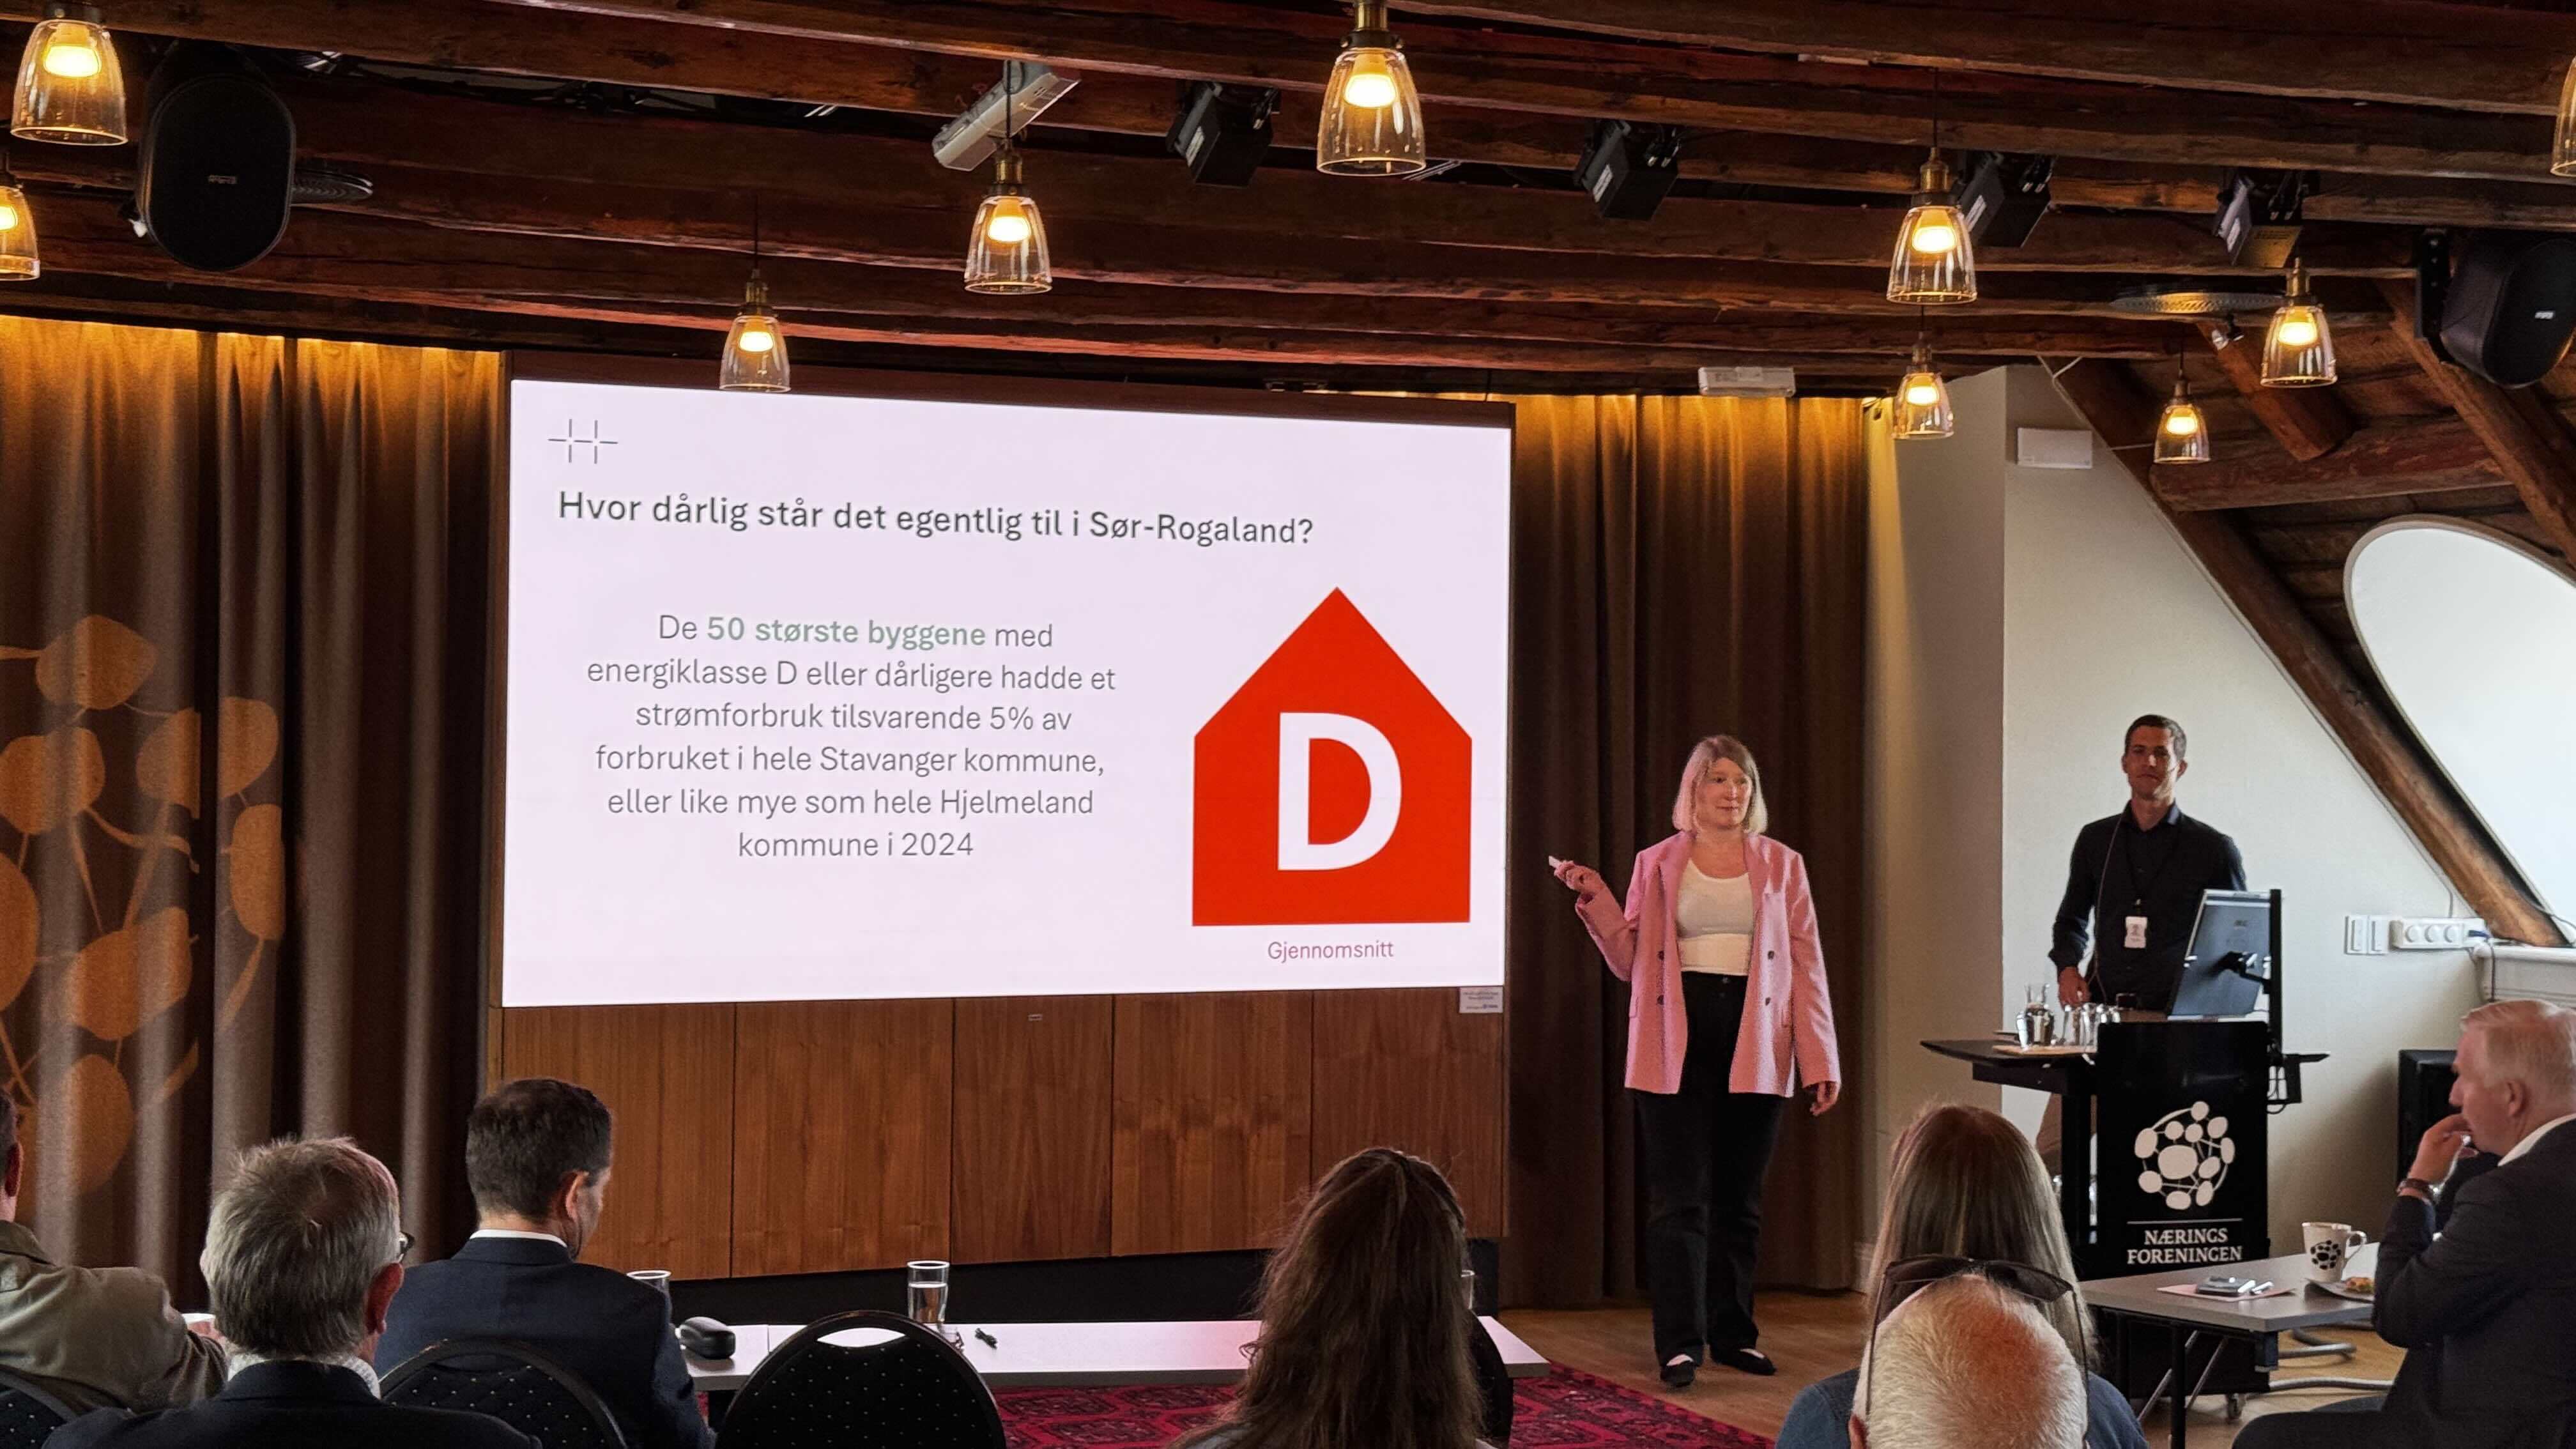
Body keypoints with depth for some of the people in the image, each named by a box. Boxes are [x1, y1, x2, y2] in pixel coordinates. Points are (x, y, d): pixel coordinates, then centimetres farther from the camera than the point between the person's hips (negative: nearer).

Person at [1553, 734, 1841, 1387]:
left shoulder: (1781, 865, 9)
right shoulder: (1657, 865, 8)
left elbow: (1806, 966, 6)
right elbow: (1632, 962, 6)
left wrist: (1820, 1061, 1)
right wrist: (1596, 902, -8)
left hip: (1754, 1043, 2)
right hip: (1676, 1043, -1)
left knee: (1739, 1197, 9)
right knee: (1680, 1197, -5)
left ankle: (1732, 1333, 19)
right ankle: (1680, 1343, -3)